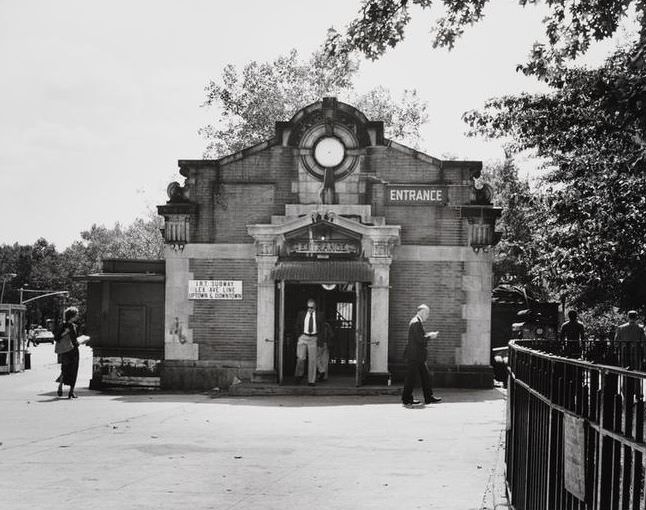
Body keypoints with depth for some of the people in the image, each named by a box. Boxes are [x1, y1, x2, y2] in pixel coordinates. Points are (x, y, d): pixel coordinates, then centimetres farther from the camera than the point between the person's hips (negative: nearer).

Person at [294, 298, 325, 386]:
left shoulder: (319, 316, 6)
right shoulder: (301, 314, 6)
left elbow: (322, 329, 10)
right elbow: (297, 326, 12)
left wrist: (319, 340, 2)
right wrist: (299, 336, 3)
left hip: (314, 339, 0)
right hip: (303, 337, 0)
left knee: (312, 360, 0)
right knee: (301, 358, -12)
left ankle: (311, 381, 5)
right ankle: (299, 375, 14)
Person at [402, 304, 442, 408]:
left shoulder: (418, 322, 16)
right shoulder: (416, 322, -17)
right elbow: (420, 339, -23)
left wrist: (429, 335, 10)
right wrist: (430, 336, -9)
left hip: (419, 357, 11)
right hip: (414, 355, -11)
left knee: (425, 376, 13)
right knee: (411, 377, -3)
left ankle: (429, 397, 19)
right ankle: (406, 400, 3)